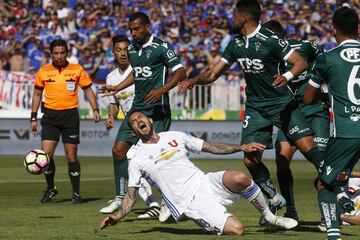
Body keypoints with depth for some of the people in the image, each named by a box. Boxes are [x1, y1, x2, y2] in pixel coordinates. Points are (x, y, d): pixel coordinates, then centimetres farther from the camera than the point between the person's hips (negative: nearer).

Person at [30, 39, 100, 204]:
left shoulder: (77, 70, -1)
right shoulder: (43, 71, 3)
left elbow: (88, 90, 6)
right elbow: (37, 94, 13)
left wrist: (95, 109, -7)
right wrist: (33, 117, 9)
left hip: (70, 115, -1)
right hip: (50, 116, 1)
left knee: (71, 156, 1)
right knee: (46, 154, -10)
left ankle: (76, 193, 13)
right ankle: (50, 188, 11)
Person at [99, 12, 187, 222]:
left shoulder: (160, 47, -11)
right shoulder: (131, 49, 12)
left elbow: (181, 73, -15)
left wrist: (162, 90, -27)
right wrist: (117, 88, 21)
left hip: (157, 110, -8)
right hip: (137, 108, 8)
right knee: (119, 151, 3)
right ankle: (123, 198, 14)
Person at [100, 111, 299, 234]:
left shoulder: (175, 136, 14)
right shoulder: (137, 159, 4)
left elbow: (211, 147, 17)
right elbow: (131, 196, 4)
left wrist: (241, 147, 7)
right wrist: (117, 216, -14)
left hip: (205, 183, 4)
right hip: (190, 204, -4)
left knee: (240, 178, -28)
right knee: (236, 229, -26)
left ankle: (269, 216, -6)